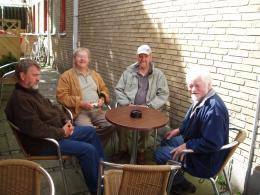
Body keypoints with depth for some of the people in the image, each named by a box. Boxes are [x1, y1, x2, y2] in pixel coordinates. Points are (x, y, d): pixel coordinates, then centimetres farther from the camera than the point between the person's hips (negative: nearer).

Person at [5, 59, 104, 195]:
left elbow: (52, 107, 17)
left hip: (58, 131, 11)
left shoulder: (32, 91, 9)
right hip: (43, 142, -11)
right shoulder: (19, 100, -24)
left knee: (90, 131, 13)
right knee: (88, 150, -19)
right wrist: (62, 132, -19)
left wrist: (66, 120, -1)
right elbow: (36, 129, -30)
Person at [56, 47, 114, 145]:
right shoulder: (66, 76, 3)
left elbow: (104, 89, 25)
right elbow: (61, 96, -5)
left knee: (111, 125, -19)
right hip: (79, 112, -5)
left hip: (97, 110, 5)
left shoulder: (95, 74, 21)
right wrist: (80, 103, -15)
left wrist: (102, 99, 1)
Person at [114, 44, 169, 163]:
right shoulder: (128, 72, 11)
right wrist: (127, 104, -8)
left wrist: (148, 106, -13)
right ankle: (123, 149, -3)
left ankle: (141, 151, -5)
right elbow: (118, 90, 8)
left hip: (148, 109, -1)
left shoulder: (158, 75, 7)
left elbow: (163, 94, 0)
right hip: (128, 108, 2)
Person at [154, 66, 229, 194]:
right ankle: (176, 179, 30)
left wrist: (186, 146, -24)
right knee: (166, 141, 21)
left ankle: (180, 183, 17)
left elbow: (211, 144, -33)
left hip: (206, 159, -10)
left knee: (159, 154, -8)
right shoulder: (200, 99, -1)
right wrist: (179, 130, 10)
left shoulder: (214, 109, -32)